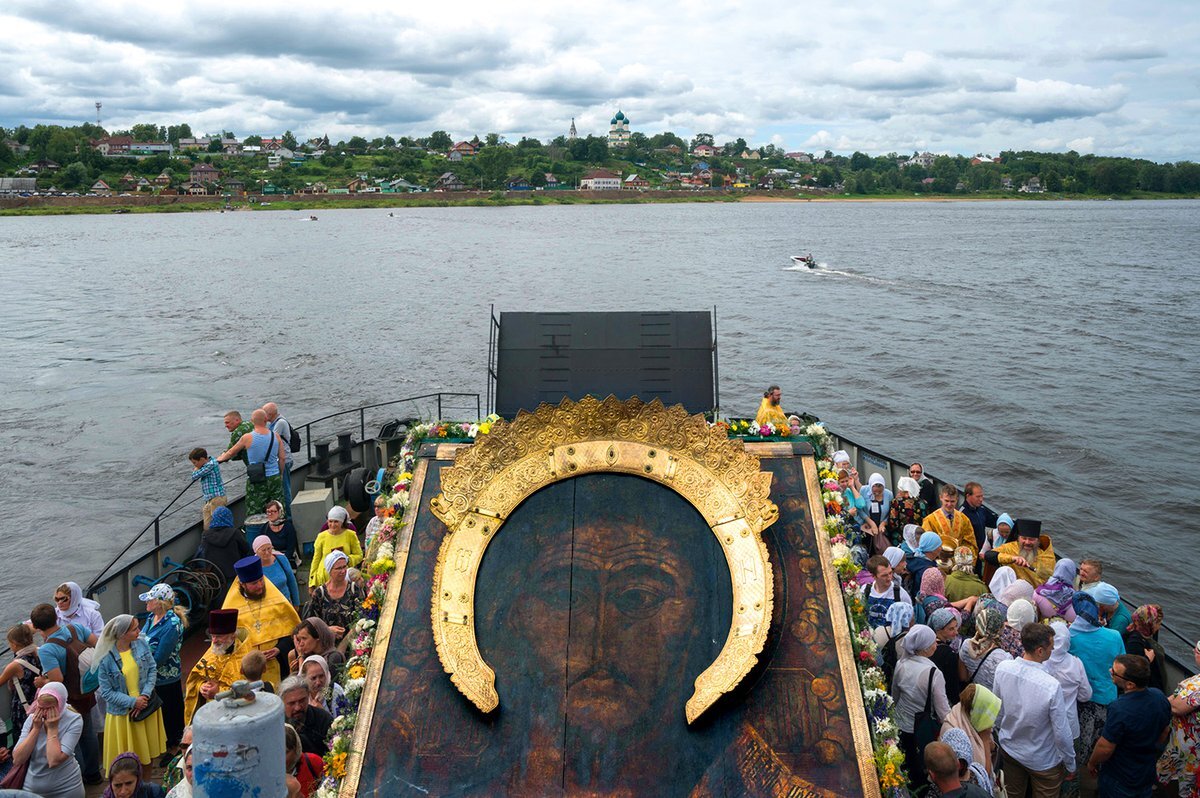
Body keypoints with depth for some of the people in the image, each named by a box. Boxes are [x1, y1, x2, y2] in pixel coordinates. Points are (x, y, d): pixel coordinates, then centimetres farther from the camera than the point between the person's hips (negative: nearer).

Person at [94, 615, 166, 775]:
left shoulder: (142, 644, -8)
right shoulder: (106, 659, -18)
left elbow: (152, 669, -2)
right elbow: (107, 692, -13)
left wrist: (146, 694, -14)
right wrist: (133, 702, -17)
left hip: (146, 704, 4)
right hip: (122, 712, -4)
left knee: (147, 753, 16)